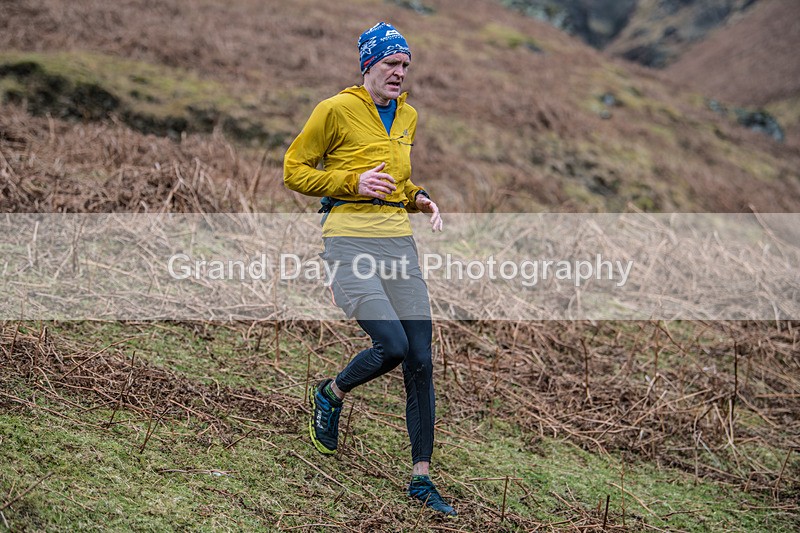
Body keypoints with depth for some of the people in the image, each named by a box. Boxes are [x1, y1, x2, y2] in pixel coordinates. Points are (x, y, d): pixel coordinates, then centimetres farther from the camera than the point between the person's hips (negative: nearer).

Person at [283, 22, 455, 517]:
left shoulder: (409, 116, 16)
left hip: (399, 241, 6)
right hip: (352, 240, -6)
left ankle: (422, 478, 9)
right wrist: (353, 182, -13)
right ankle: (330, 395, 14)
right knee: (392, 346, -20)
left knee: (421, 363, 0)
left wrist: (420, 198, 8)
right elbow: (294, 170, -1)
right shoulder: (337, 110, -4)